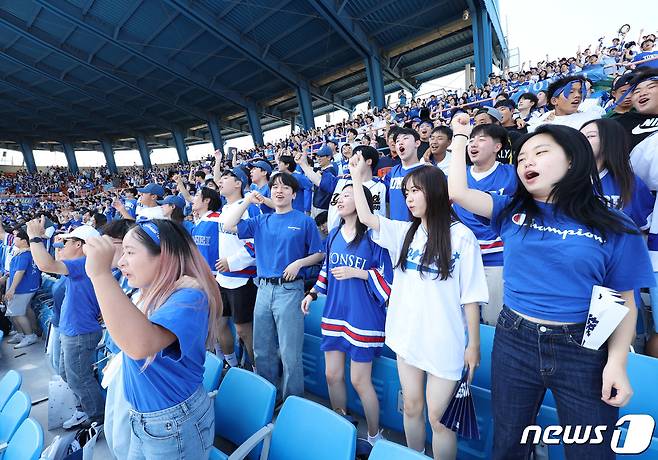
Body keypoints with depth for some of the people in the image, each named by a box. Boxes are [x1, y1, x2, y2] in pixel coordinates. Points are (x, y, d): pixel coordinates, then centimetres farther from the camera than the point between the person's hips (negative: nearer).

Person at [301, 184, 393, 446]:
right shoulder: (334, 235, 8)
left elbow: (388, 277, -11)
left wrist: (356, 273, -20)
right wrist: (312, 293, 13)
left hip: (363, 317, -6)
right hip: (333, 314, 6)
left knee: (360, 381, 6)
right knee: (333, 375, 16)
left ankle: (374, 436, 33)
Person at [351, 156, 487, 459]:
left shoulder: (461, 236, -10)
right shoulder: (404, 232, 4)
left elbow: (471, 295, -8)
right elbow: (365, 217, -1)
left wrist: (474, 344, -6)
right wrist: (357, 177, 1)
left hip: (444, 342, -5)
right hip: (406, 335, 5)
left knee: (438, 417, 8)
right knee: (411, 407, 20)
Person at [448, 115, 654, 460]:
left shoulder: (615, 228, -5)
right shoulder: (511, 212, 0)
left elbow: (624, 303, -1)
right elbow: (458, 191, -10)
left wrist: (616, 362, -11)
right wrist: (460, 137, -1)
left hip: (583, 352, -1)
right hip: (513, 342, 2)